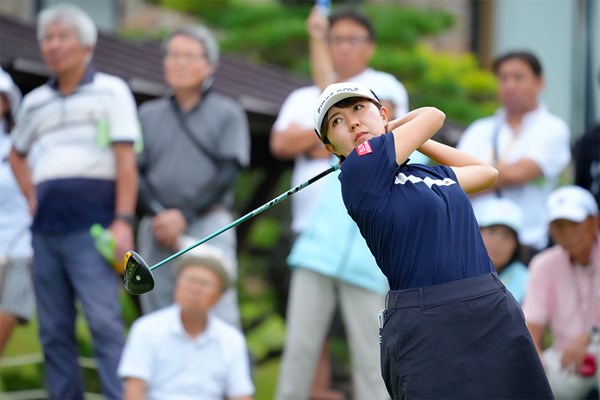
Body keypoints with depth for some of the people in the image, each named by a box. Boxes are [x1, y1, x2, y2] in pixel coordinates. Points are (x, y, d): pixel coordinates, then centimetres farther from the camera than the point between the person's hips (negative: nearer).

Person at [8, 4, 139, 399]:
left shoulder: (110, 91, 3)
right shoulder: (35, 103, 17)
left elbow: (126, 161, -5)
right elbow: (17, 155, 34)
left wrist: (123, 221, -14)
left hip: (90, 228, -6)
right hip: (46, 229, 6)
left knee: (105, 322, -13)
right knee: (54, 332, 4)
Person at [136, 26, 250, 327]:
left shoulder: (227, 113, 7)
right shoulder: (148, 115, 15)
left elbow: (228, 173, -1)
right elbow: (137, 173, 8)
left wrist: (184, 216, -10)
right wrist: (158, 216, -9)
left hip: (208, 223, -3)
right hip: (157, 228, 3)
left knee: (219, 317, -13)